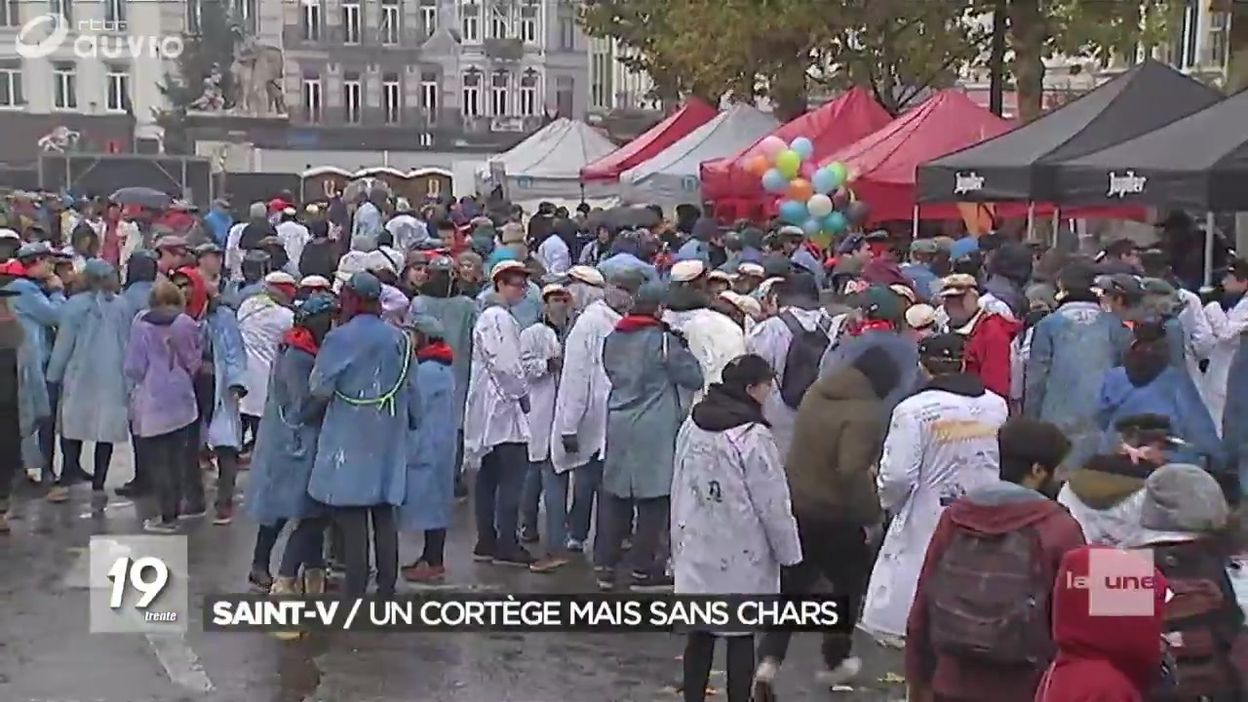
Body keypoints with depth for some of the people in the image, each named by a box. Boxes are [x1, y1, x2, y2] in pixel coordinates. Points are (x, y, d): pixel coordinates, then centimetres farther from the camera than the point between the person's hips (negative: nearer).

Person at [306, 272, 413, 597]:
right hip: (388, 436, 4)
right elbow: (410, 389, 4)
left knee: (352, 518, 0)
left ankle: (356, 589, 1)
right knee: (385, 516, 10)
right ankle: (387, 588, 15)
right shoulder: (399, 338, 2)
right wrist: (409, 422, 17)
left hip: (349, 437, -4)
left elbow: (319, 389, -11)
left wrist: (327, 399, 10)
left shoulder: (339, 338, -10)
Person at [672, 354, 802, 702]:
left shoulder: (692, 425, 0)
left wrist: (679, 541, 18)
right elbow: (772, 502, -14)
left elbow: (679, 488, 8)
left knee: (700, 632, 15)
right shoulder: (753, 436, -19)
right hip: (741, 553, -6)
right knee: (740, 634, 8)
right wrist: (788, 551, -1)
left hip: (697, 547, 6)